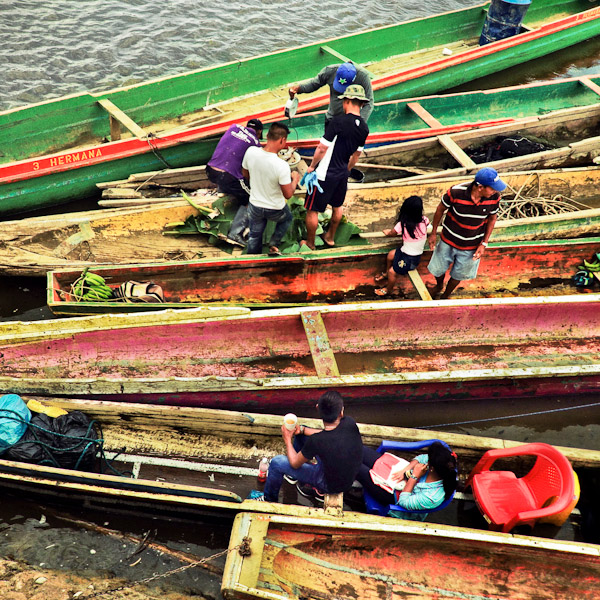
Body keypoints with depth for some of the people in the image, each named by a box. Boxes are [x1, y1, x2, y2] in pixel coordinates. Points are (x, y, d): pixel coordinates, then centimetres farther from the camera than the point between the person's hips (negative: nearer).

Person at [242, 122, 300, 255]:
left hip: (254, 206, 4)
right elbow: (288, 194, -21)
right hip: (275, 209, -3)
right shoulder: (282, 165, -33)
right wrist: (295, 179, -3)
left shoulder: (250, 151, -20)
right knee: (287, 219, 33)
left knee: (254, 237, 25)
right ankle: (273, 245, 22)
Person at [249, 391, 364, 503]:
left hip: (331, 485, -6)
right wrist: (301, 429, -1)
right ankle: (293, 476, 40)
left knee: (277, 462, 0)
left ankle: (269, 499, 29)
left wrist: (287, 440, 1)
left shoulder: (315, 441, -35)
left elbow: (295, 463, -14)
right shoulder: (350, 423, -22)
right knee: (301, 434, 14)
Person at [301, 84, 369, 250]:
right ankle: (330, 237, 44)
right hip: (342, 173, 7)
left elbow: (322, 148, -19)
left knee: (312, 210, 9)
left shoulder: (338, 122, -22)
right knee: (337, 207, 26)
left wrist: (311, 166, -4)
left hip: (324, 174, -7)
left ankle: (310, 243, 23)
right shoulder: (364, 128, 0)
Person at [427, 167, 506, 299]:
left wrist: (484, 244, -9)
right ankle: (439, 286, 59)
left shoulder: (494, 198, -23)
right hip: (448, 241, -1)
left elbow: (492, 218, -4)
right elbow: (441, 209, -11)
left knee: (458, 276, 21)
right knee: (438, 269, 22)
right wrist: (433, 233, -2)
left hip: (471, 247, 1)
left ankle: (446, 296, 52)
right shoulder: (456, 192, -30)